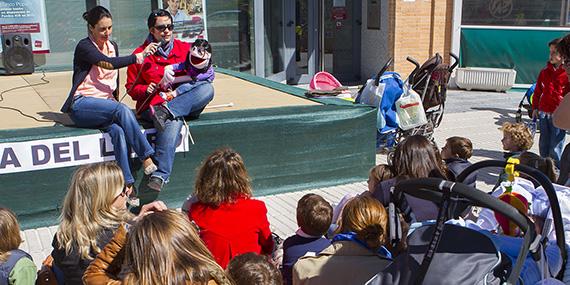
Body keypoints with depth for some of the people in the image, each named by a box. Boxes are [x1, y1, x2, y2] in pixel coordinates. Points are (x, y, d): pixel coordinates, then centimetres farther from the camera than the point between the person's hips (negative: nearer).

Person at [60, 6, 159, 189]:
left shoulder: (113, 47, 16)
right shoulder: (84, 47, -6)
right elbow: (109, 63, -22)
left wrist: (115, 99, 12)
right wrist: (139, 56, -24)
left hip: (106, 104, 5)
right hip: (82, 105, -5)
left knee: (118, 131, -29)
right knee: (122, 110, -34)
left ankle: (127, 185, -36)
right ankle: (146, 158, -33)